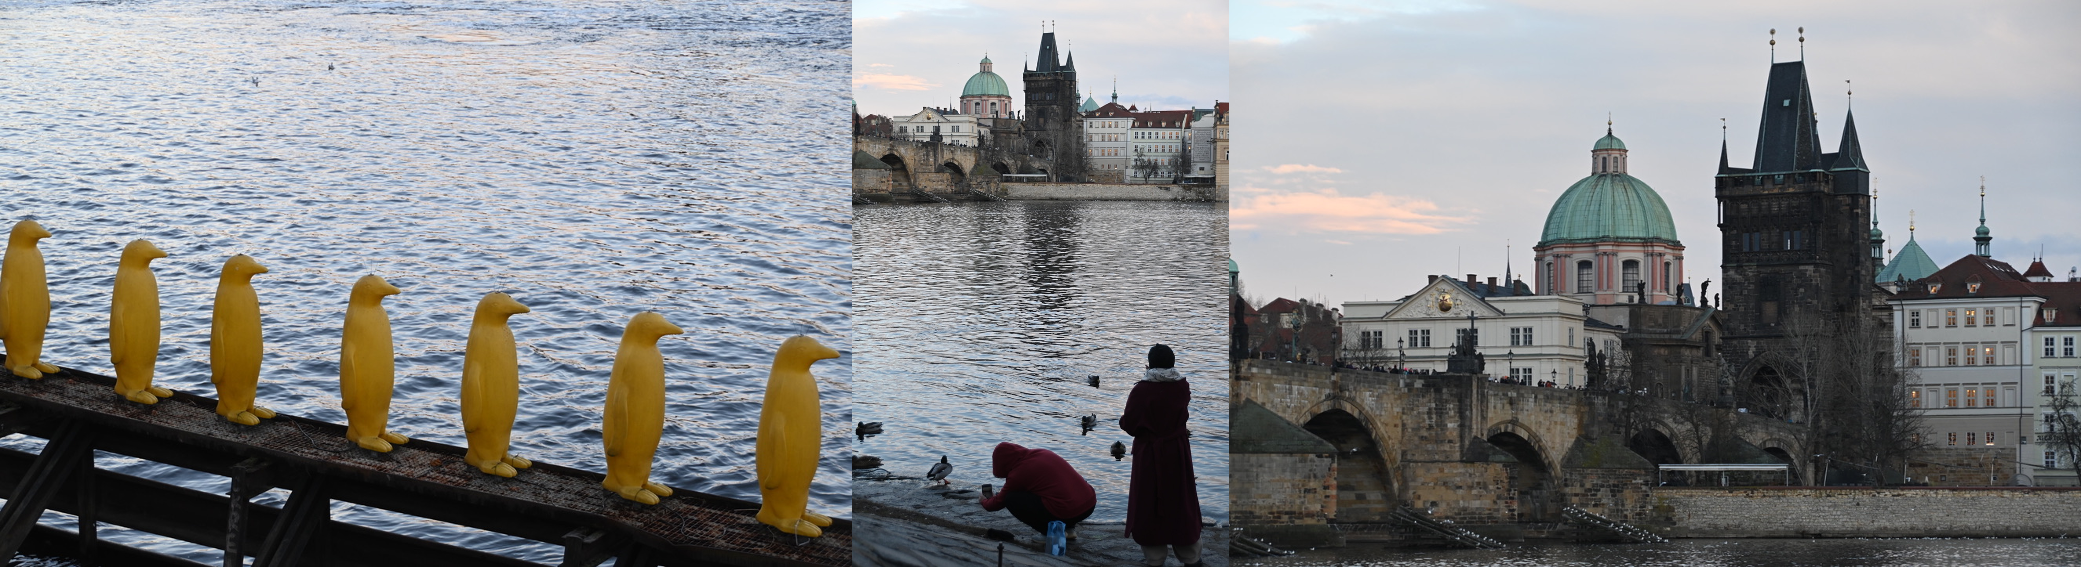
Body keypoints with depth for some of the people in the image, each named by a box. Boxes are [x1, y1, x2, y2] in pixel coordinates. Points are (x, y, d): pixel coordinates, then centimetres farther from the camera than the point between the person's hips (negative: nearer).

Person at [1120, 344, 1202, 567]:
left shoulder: (1141, 390, -18)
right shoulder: (1182, 387, -5)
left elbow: (1129, 424, -12)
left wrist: (1122, 419, 8)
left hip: (1149, 454, -4)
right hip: (1177, 451, 4)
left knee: (1149, 504, 8)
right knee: (1181, 502, 14)